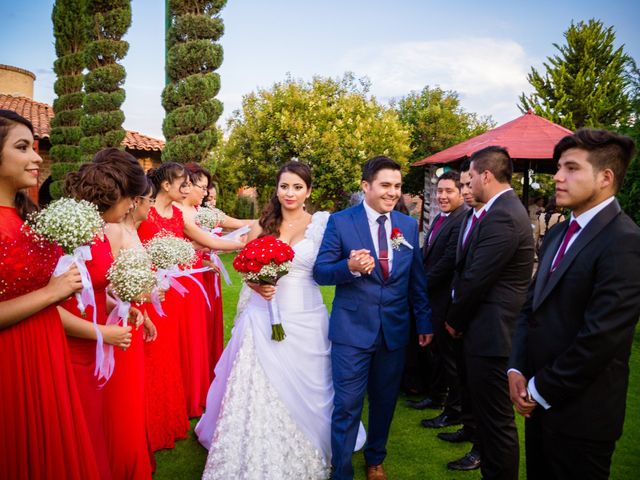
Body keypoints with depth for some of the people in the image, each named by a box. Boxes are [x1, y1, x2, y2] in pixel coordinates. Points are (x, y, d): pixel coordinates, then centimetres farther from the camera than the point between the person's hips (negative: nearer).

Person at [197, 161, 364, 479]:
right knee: (260, 390, 5)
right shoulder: (262, 226, 5)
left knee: (302, 393, 9)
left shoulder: (321, 225, 0)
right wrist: (256, 285, -11)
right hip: (265, 318, 1)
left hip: (305, 320, -1)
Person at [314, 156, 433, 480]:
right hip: (352, 330, -4)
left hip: (395, 330, 4)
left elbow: (417, 279, 10)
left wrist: (424, 321, 11)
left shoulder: (409, 225, 5)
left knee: (384, 402, 18)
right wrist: (349, 267, -26)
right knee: (347, 406, 1)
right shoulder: (340, 222, -7)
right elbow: (320, 272, -7)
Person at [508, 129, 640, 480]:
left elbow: (601, 337, -23)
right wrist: (517, 369, -1)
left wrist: (541, 389, -14)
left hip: (580, 412, -7)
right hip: (539, 400, 7)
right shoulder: (557, 234, 10)